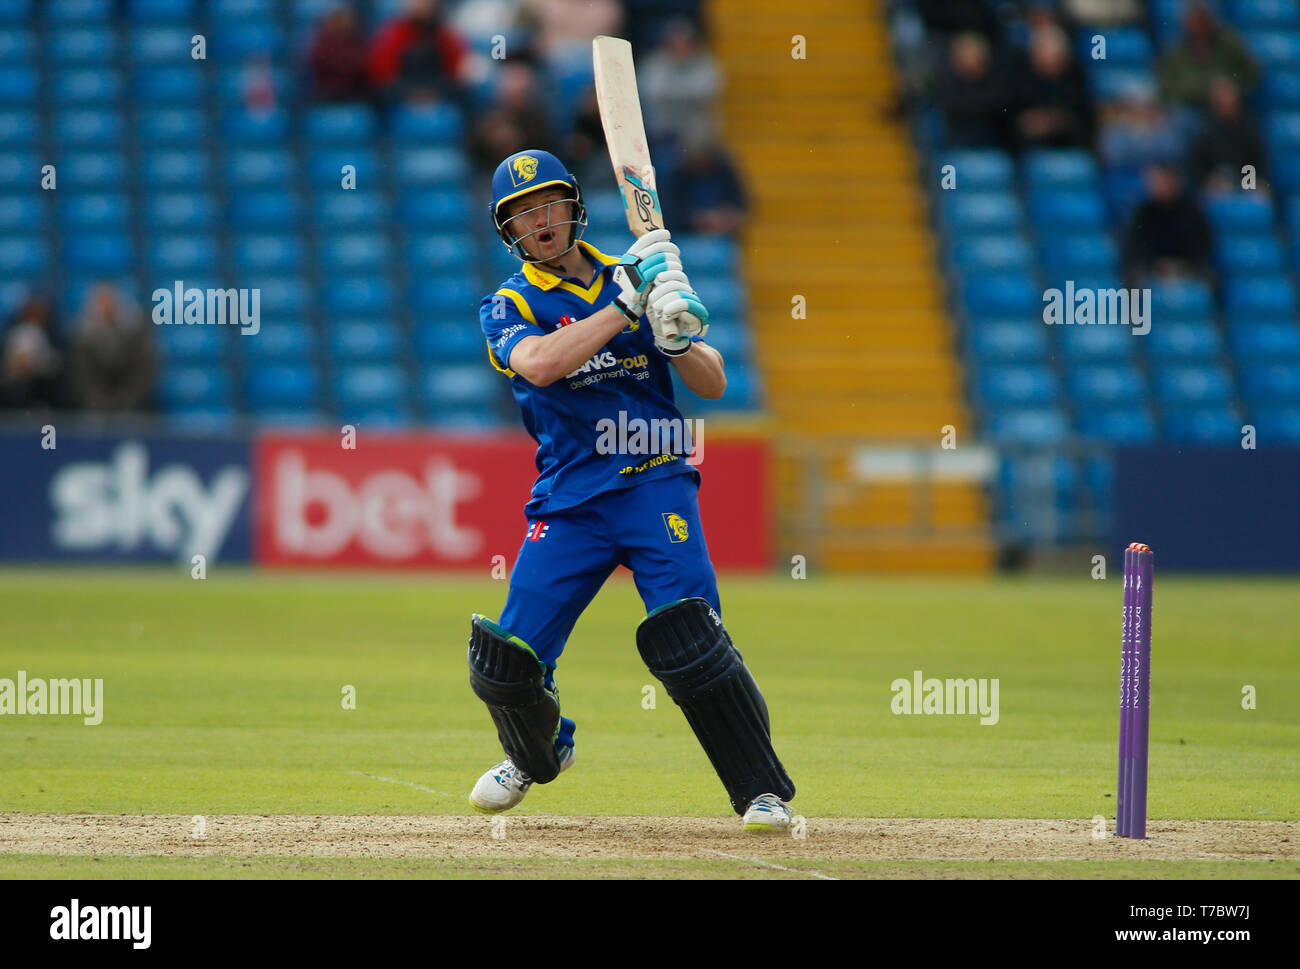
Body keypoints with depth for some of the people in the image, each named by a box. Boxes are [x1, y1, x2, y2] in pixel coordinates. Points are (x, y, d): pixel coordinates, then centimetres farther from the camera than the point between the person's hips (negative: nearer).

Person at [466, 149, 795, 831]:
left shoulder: (631, 276, 11)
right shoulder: (508, 307, 4)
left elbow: (713, 386, 8)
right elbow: (538, 364, -20)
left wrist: (676, 333, -13)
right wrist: (625, 305, -20)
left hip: (655, 483, -1)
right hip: (569, 502, 1)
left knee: (688, 640, -21)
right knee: (506, 664, -3)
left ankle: (762, 792, -13)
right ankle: (538, 754, 30)